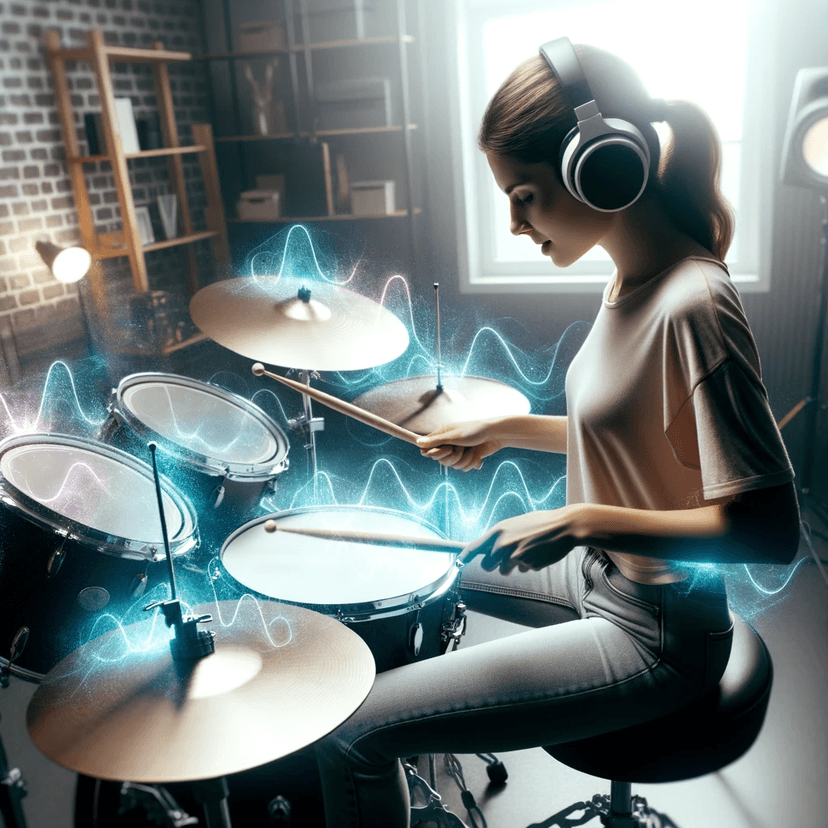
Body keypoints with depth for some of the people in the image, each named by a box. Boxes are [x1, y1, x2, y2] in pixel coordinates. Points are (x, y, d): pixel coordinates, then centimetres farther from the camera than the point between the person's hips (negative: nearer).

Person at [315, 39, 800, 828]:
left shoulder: (693, 306, -27)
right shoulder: (631, 277, 1)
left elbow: (769, 527, -27)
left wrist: (584, 520, -28)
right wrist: (508, 430, 5)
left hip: (648, 636, -9)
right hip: (599, 570, 9)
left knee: (352, 733, -13)